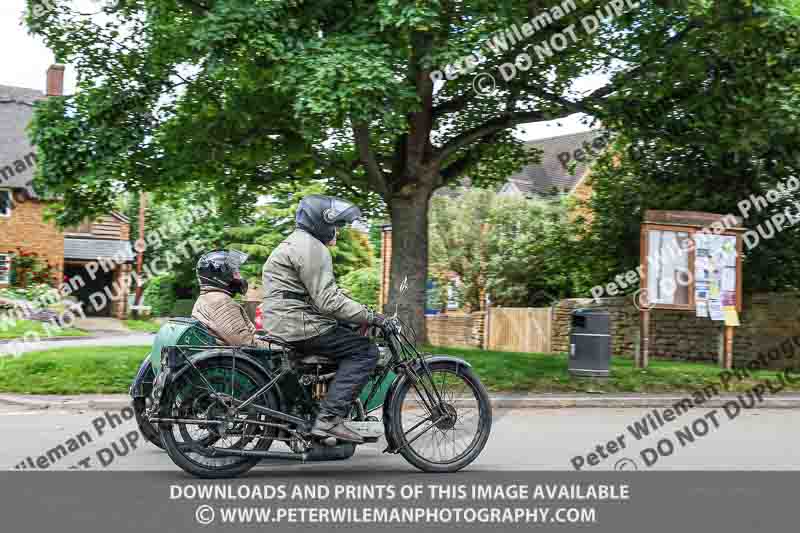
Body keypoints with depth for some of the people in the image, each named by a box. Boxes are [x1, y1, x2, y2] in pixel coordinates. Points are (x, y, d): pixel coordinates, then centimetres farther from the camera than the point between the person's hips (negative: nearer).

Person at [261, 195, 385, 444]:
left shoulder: (297, 243, 23)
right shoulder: (310, 248, -13)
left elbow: (325, 294, 26)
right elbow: (328, 301, -21)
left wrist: (364, 313, 20)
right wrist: (371, 316, -17)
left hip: (283, 324, 11)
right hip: (300, 326, -11)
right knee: (364, 351, -12)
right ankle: (329, 418, -21)